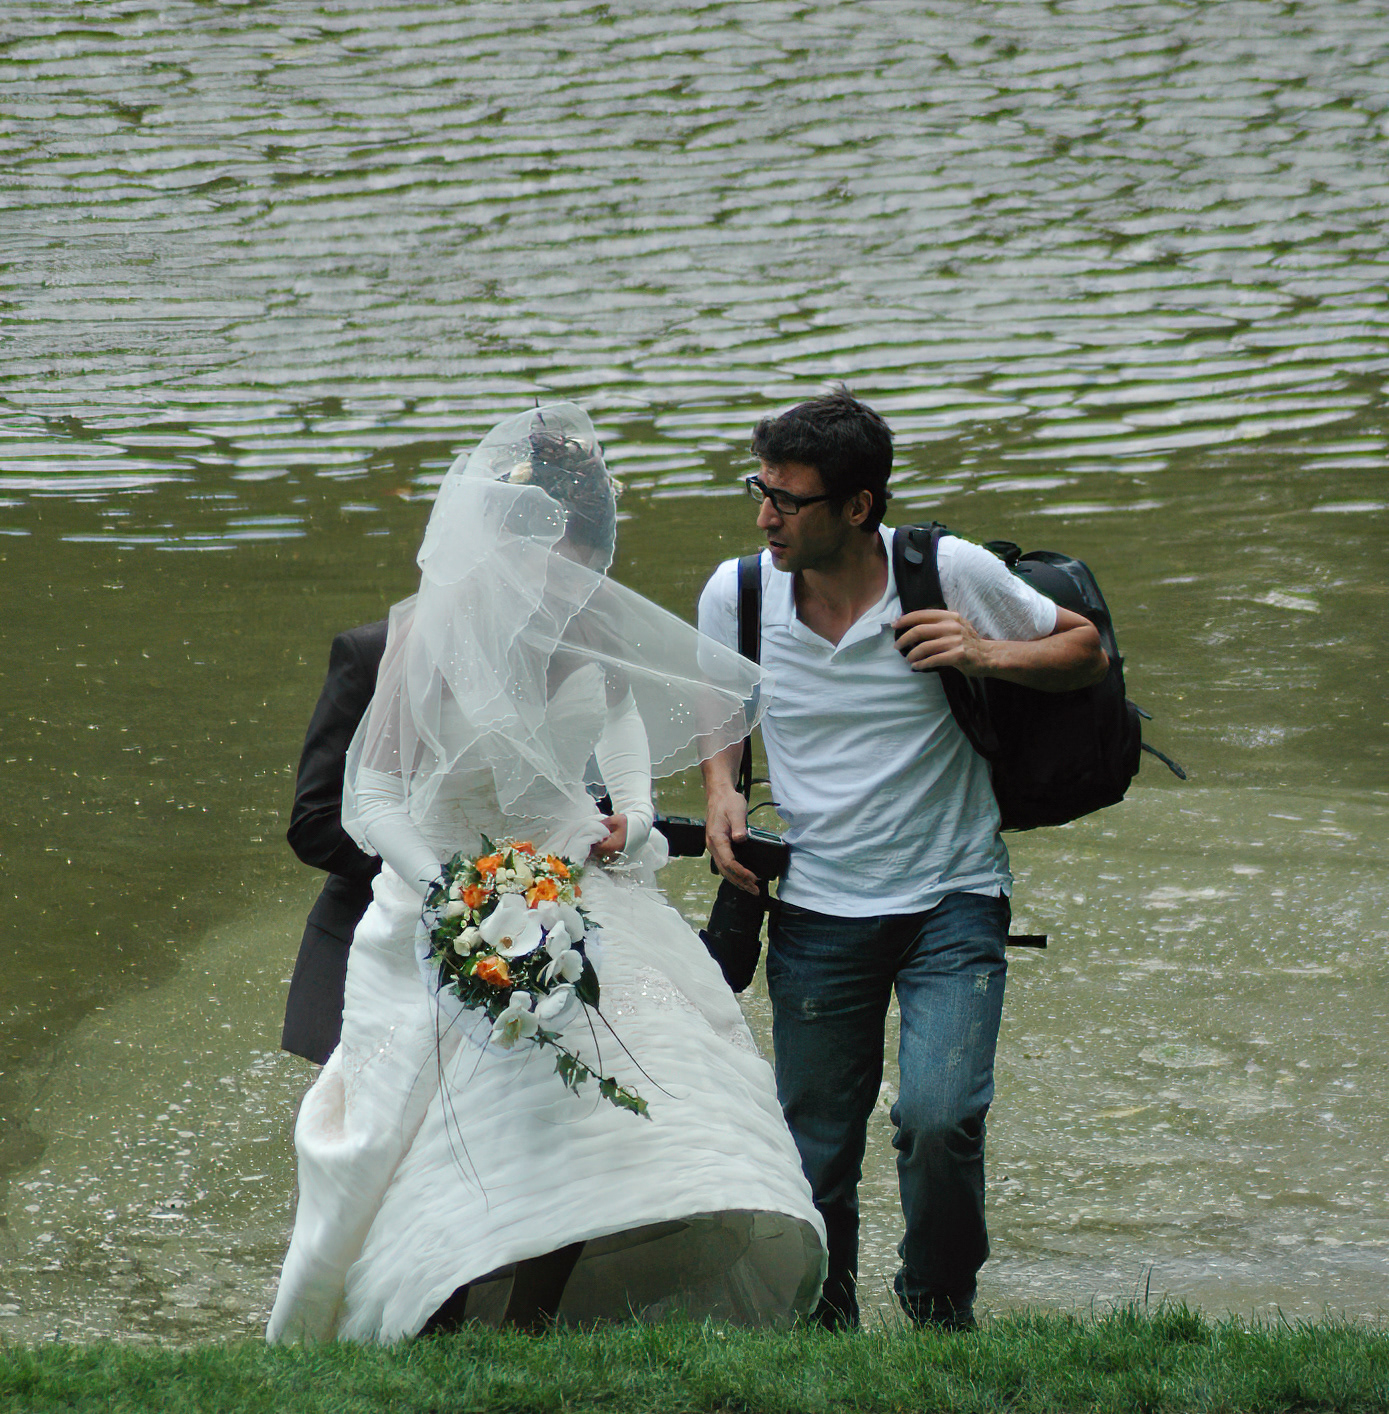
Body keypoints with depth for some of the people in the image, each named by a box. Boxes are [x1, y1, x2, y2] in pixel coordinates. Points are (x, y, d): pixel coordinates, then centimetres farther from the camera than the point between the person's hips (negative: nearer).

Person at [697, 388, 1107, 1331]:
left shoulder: (953, 575, -11)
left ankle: (941, 1315, 6)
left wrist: (988, 655, -16)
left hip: (951, 900, -2)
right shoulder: (736, 593, -4)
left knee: (939, 1119, -21)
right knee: (815, 1166, 4)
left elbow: (1087, 652, 3)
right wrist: (722, 789, -2)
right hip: (816, 916, 3)